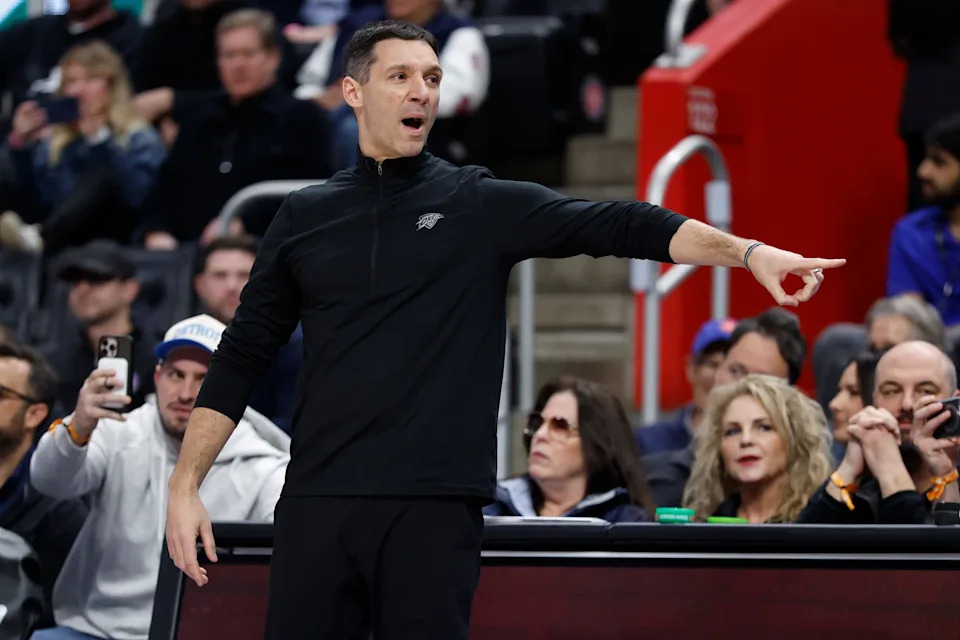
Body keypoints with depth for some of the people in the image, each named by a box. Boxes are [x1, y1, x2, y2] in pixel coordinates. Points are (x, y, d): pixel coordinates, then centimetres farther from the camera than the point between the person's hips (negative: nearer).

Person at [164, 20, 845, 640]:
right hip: (318, 504, 2)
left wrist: (748, 251, -19)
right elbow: (243, 355, 13)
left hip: (435, 507, -2)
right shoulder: (304, 218, 11)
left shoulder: (482, 205, 6)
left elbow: (614, 225, -7)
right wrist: (186, 484, 7)